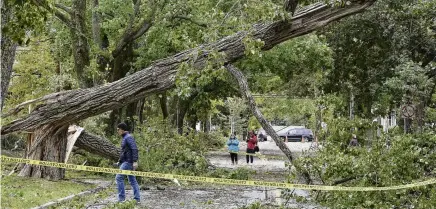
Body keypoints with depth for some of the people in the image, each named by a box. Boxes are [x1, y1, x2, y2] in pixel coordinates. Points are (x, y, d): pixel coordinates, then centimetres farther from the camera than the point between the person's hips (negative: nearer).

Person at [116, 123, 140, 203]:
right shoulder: (125, 138, 19)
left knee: (119, 177, -12)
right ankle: (137, 199, 9)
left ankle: (121, 198, -11)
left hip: (128, 162, -10)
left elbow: (134, 149, -21)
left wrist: (135, 161, -26)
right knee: (132, 180, 8)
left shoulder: (128, 137, -12)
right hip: (125, 162, 10)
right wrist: (120, 161, 25)